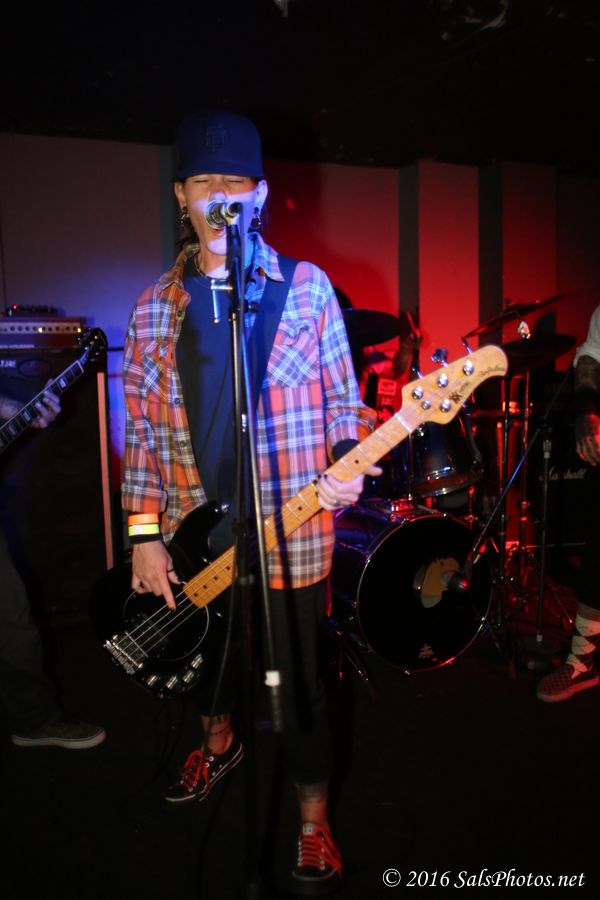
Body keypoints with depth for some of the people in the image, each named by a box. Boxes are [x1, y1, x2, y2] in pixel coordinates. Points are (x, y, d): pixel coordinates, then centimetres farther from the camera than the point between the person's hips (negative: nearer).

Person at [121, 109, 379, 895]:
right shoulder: (154, 308, 3)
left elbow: (342, 397, 1)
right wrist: (144, 535, 0)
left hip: (290, 536, -3)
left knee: (298, 685, 8)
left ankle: (314, 825, 35)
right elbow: (142, 430, 4)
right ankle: (220, 743, 57)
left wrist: (347, 466, -19)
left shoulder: (308, 288, -3)